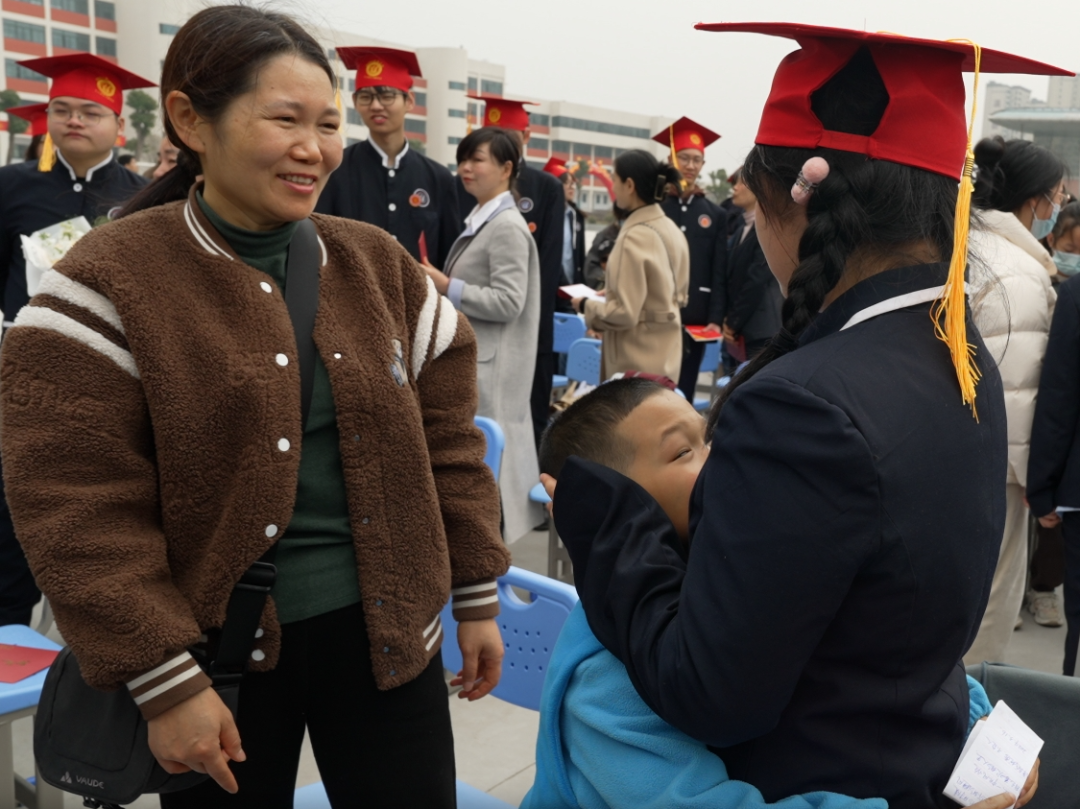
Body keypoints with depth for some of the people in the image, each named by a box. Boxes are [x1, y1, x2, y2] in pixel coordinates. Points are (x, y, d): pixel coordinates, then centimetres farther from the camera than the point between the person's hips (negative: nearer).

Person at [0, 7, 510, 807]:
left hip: (381, 628, 4)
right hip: (217, 648, -3)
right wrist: (164, 681, -14)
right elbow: (78, 509, -12)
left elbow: (447, 439, 7)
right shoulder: (109, 283, -9)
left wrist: (477, 596, 8)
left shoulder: (378, 262, 4)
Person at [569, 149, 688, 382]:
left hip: (637, 360, -9)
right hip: (665, 354, 9)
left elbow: (623, 314, -22)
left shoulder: (633, 238, -20)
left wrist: (586, 306, -5)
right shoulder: (672, 229, 6)